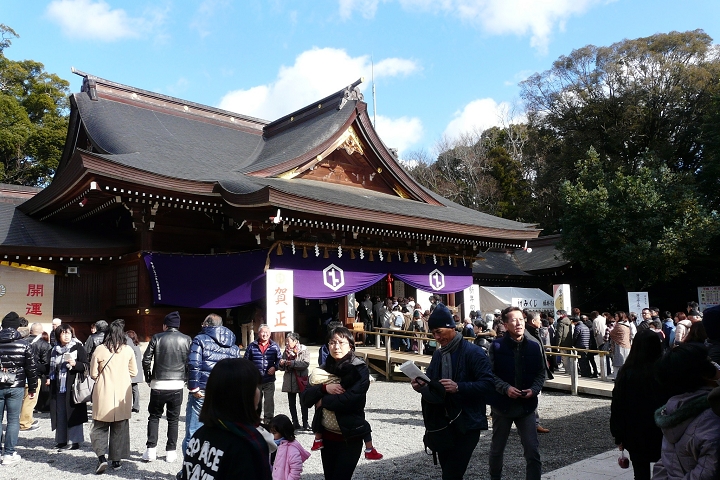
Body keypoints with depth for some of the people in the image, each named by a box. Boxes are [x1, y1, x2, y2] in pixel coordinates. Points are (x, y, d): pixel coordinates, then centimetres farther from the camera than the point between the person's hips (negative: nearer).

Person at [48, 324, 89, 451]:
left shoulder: (78, 347, -3)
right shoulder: (54, 350, 13)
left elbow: (86, 366, -7)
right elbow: (51, 368, 24)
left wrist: (75, 364, -23)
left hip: (72, 386, -5)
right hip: (58, 387, 6)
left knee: (72, 414, -4)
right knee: (60, 414, 9)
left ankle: (73, 441, 2)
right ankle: (62, 439, 20)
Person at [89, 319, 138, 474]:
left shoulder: (100, 350, -7)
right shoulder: (128, 350, -3)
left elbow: (93, 374, -1)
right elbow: (133, 372, 4)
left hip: (103, 395, -1)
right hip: (122, 395, 2)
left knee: (100, 426, 11)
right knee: (120, 428, 12)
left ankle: (101, 457, -4)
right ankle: (116, 460, 16)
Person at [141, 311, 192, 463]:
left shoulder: (157, 338, -3)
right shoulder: (187, 340, 0)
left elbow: (146, 360, -2)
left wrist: (148, 378, 11)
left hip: (158, 385, -1)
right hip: (177, 385, 1)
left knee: (154, 416, 15)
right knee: (173, 419, 11)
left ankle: (151, 448, 9)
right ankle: (171, 451, 13)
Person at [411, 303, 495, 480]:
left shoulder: (473, 352, -14)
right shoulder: (438, 354, 9)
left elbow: (488, 384, -21)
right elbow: (431, 384, 14)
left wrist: (459, 387, -31)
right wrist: (421, 386, -9)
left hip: (467, 424, -7)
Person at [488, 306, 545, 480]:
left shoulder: (534, 347, -2)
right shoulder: (497, 346, -10)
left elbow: (541, 373, 6)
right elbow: (490, 374, -8)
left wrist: (534, 389, -10)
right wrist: (505, 388, -21)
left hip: (527, 405, 1)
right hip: (502, 404, -1)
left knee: (533, 451, -1)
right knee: (497, 448, 17)